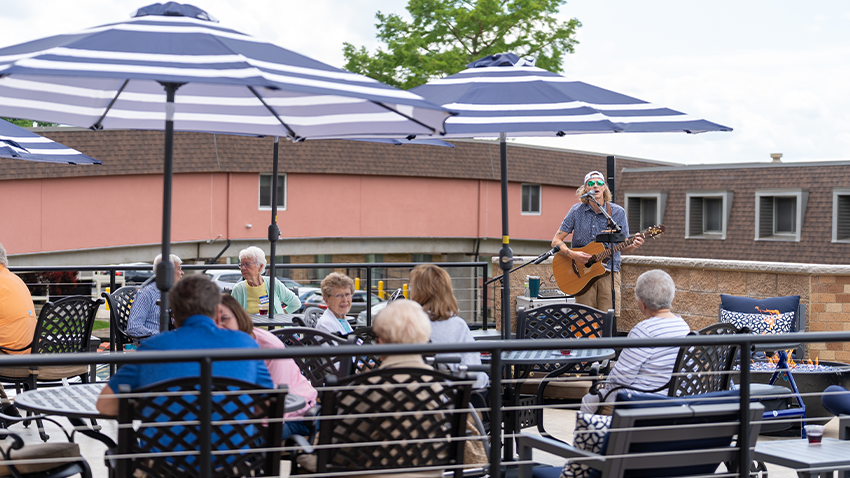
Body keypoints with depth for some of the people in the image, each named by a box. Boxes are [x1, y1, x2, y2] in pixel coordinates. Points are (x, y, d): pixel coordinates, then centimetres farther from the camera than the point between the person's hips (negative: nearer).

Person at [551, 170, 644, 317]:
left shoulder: (618, 212, 3)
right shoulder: (577, 211, 2)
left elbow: (623, 247, 8)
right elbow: (556, 241, 2)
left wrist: (633, 246, -15)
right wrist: (572, 254, -15)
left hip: (608, 272, 0)